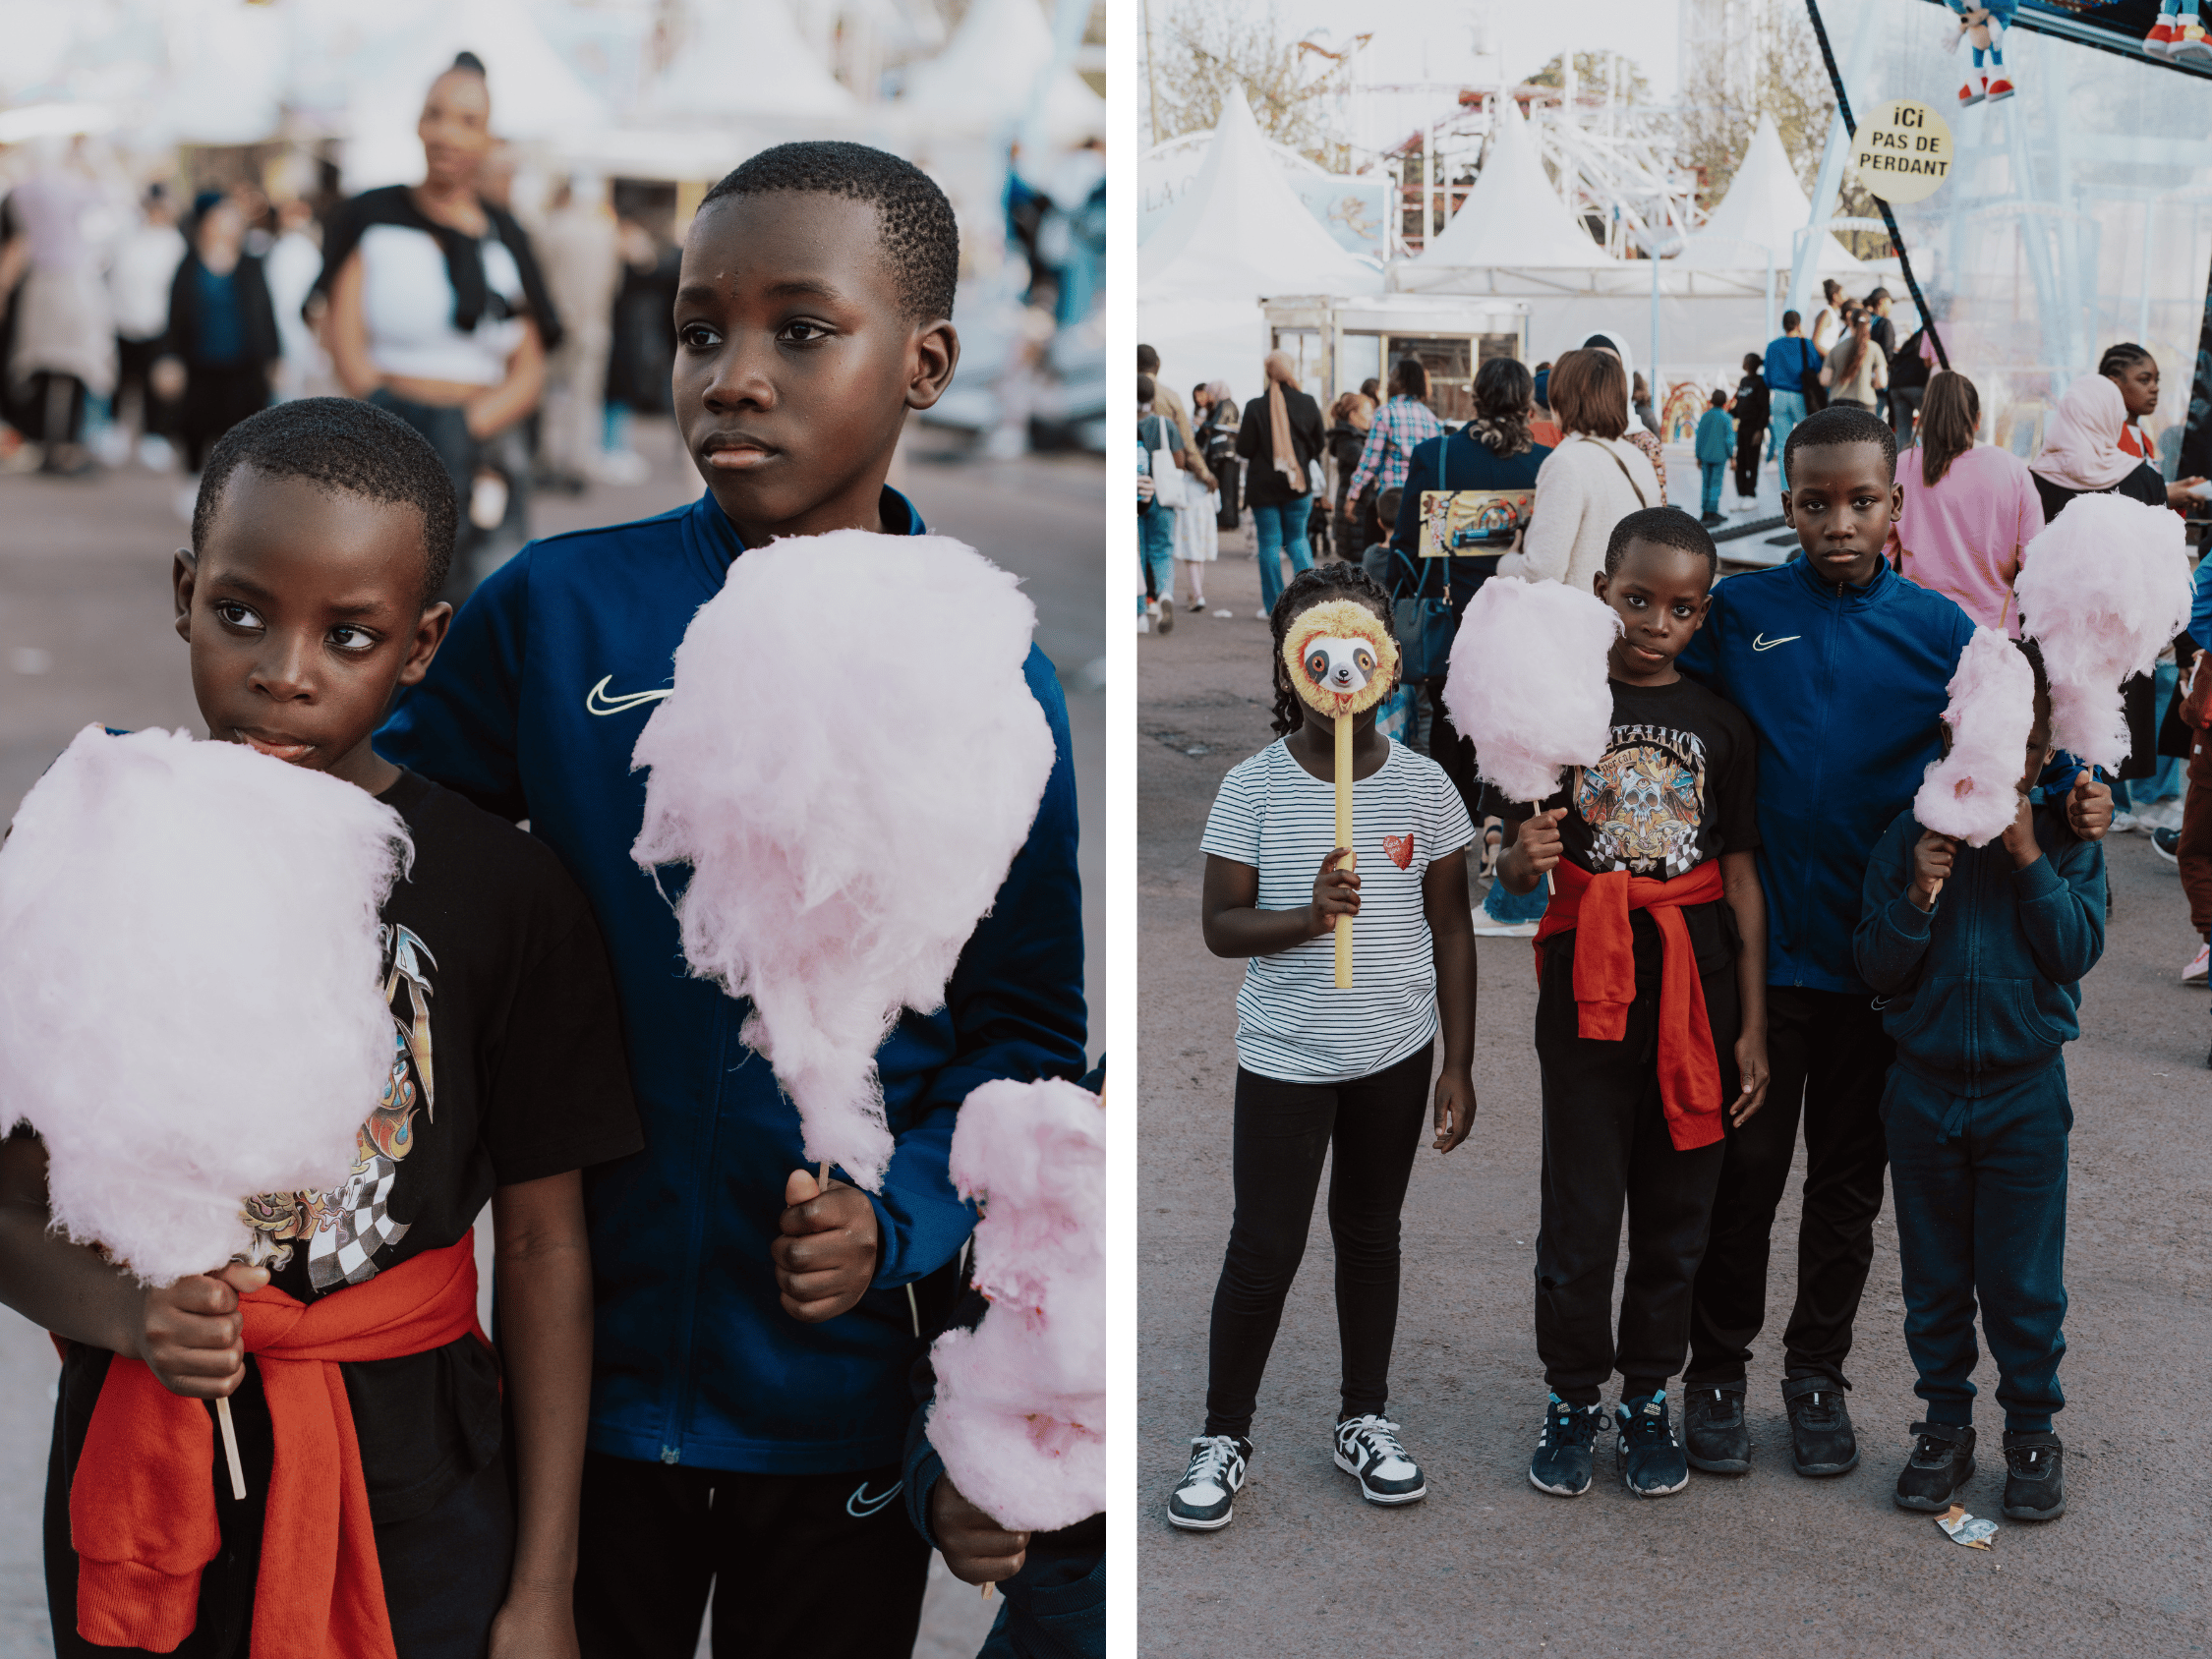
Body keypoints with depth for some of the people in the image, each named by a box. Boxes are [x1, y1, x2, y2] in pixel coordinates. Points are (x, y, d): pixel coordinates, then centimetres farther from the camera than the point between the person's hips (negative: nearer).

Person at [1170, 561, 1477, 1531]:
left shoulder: (1422, 784, -4)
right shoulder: (1253, 786, -9)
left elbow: (1449, 926, 2)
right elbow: (1219, 924, -6)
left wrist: (1459, 1062, 1)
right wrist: (1307, 917, -25)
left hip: (1397, 1051, 2)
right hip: (1284, 1053, -2)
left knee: (1370, 1233, 16)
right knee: (1265, 1250, 2)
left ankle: (1363, 1421, 31)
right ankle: (1223, 1435, 19)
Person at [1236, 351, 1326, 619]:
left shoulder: (1255, 407, -13)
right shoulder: (1307, 404, -6)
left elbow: (1244, 449, -9)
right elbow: (1320, 444, 4)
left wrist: (1240, 432, 12)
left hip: (1263, 485, -2)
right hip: (1297, 483, 2)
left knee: (1269, 543, 6)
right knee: (1296, 537, 17)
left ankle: (1274, 605, 8)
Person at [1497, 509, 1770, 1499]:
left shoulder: (1719, 727, 4)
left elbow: (1742, 879, 6)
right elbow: (1512, 873, 0)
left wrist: (1753, 1025, 2)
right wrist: (1522, 859, -25)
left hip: (1695, 988, 2)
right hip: (1588, 983, -2)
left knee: (1676, 1208, 9)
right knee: (1580, 1207, 3)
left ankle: (1648, 1396, 23)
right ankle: (1571, 1396, 19)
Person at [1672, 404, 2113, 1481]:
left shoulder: (1937, 627, 0)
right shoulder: (1737, 614, -3)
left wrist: (2080, 799, -18)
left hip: (1880, 954, 1)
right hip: (1758, 947, -1)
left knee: (1848, 1182, 13)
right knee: (1742, 1170, 6)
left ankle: (1818, 1373, 29)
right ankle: (1716, 1372, 23)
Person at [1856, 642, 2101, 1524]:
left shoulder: (2066, 841, -3)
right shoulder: (1911, 836, -3)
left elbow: (2077, 952, -11)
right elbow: (1875, 967, -4)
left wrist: (2031, 862, -19)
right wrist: (1916, 899, -21)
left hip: (2025, 1093, -1)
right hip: (1924, 1087, 1)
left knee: (2023, 1279, 4)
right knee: (1933, 1274, 11)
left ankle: (2032, 1432, 20)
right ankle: (1945, 1423, 25)